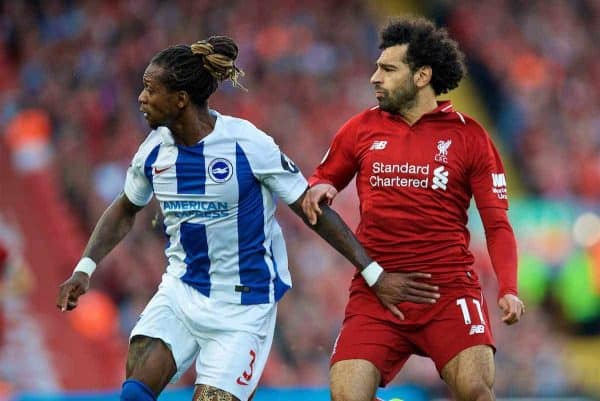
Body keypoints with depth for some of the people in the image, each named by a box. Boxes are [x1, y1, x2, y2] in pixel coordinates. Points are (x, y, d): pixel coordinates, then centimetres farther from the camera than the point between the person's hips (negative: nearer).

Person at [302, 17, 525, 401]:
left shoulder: (468, 135, 4)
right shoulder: (362, 129, 11)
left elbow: (497, 224, 4)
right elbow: (322, 183, 23)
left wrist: (508, 289, -11)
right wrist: (318, 191, -2)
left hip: (450, 287, -2)